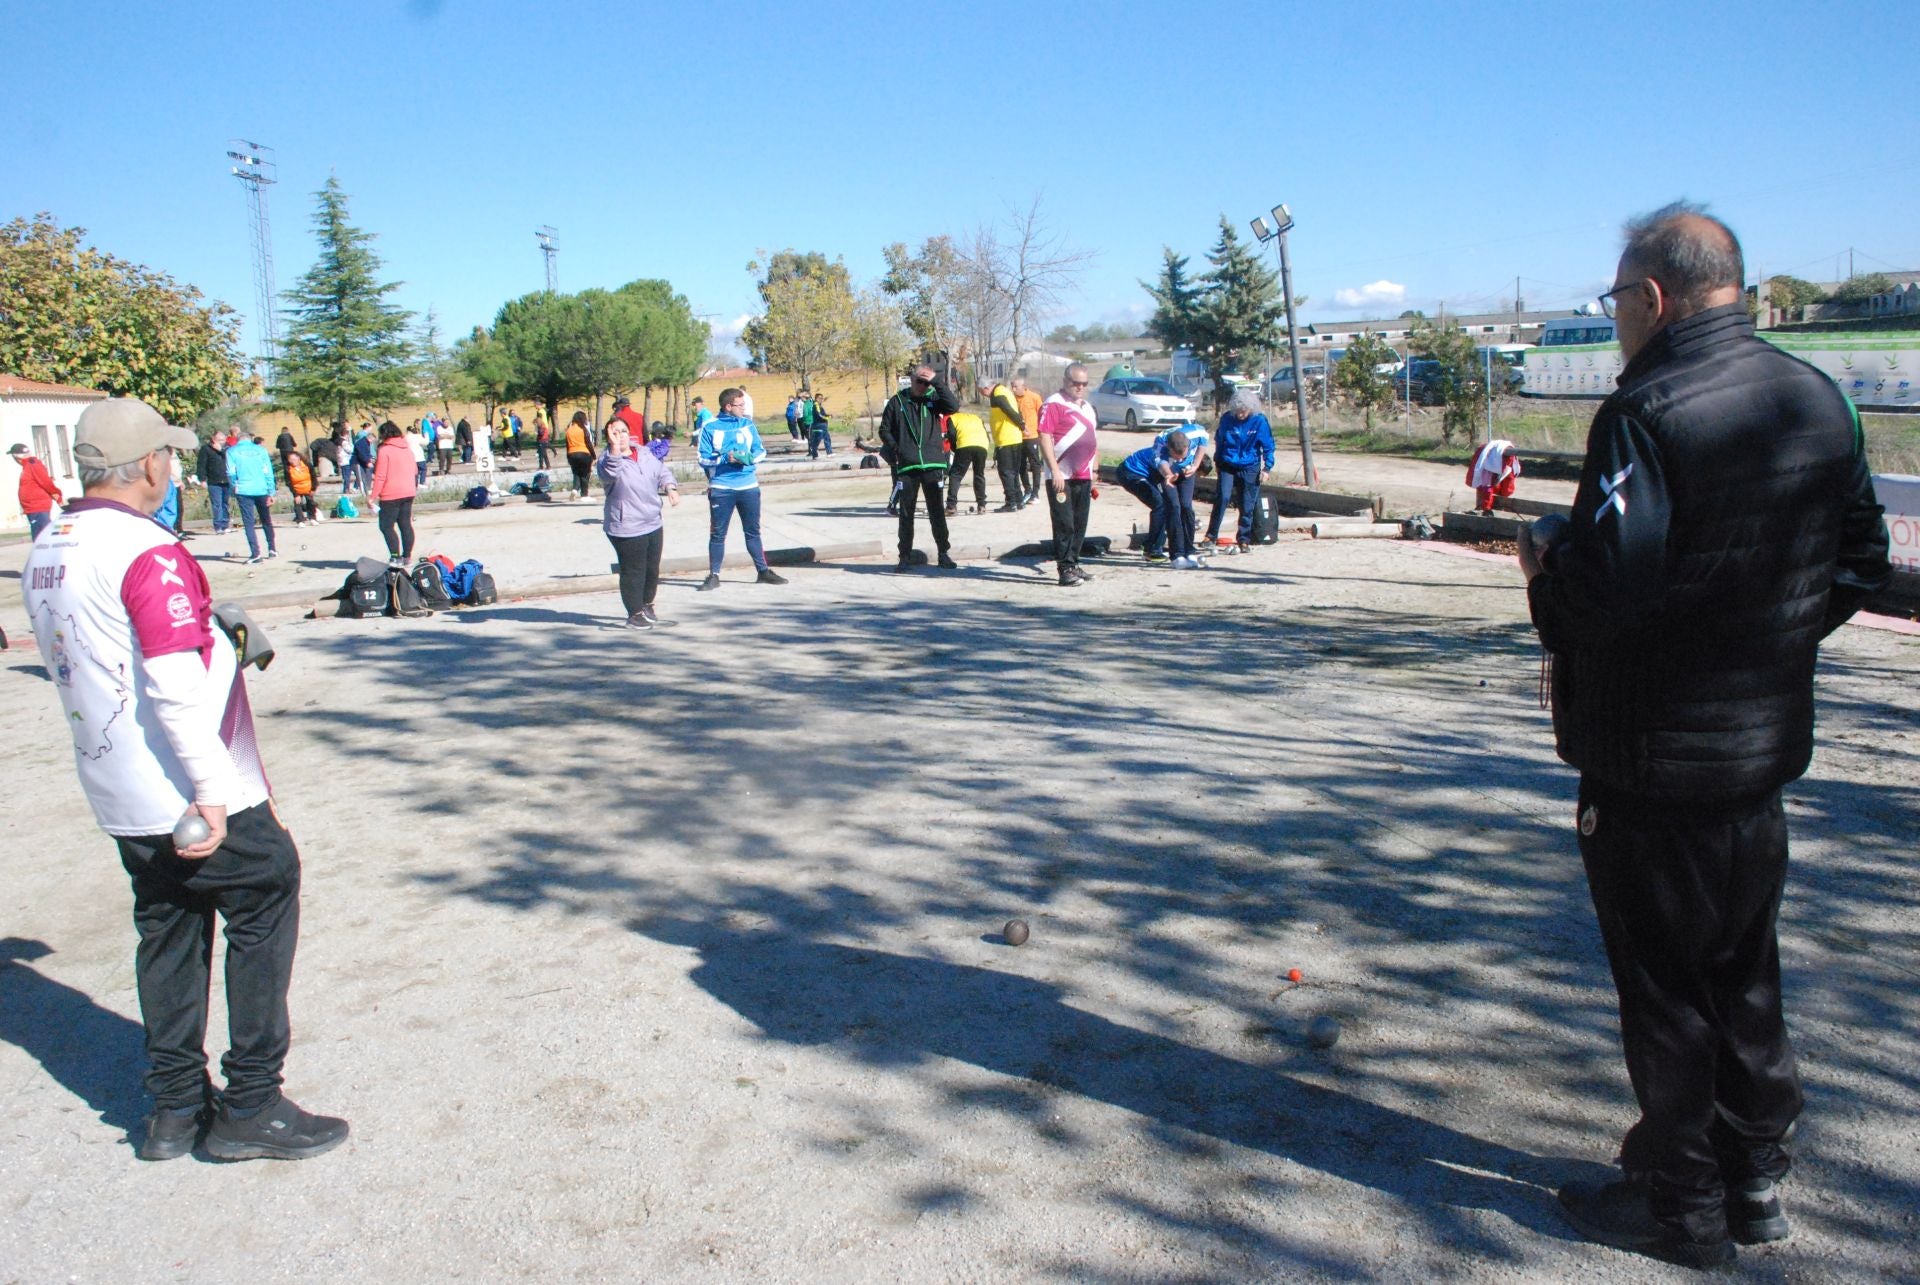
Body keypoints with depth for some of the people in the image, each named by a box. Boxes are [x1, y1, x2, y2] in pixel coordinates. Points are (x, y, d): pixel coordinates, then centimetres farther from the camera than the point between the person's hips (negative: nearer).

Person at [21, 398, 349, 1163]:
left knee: (168, 931, 17)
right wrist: (211, 792, -26)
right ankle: (251, 1107, 8)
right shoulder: (150, 554, -19)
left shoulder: (44, 556, 9)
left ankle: (175, 1108, 24)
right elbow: (176, 691, -26)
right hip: (197, 796, -8)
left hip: (117, 798, 8)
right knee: (266, 907, 4)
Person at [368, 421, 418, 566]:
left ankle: (396, 557, -7)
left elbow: (380, 476, -14)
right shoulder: (408, 450, 10)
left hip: (391, 495, -7)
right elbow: (413, 471, 16)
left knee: (386, 526, 0)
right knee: (406, 524, 11)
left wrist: (373, 495, -11)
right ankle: (407, 556, 12)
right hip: (408, 493, 7)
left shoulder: (385, 450, -11)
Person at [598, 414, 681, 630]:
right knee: (633, 572, -2)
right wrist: (615, 447, -44)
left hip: (653, 524, 7)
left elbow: (662, 471, 20)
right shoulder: (608, 459, -11)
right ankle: (635, 614, 9)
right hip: (626, 529, -7)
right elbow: (610, 473, -34)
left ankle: (646, 605, 37)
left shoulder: (645, 454, 8)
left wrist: (670, 487, 1)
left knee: (652, 570, 17)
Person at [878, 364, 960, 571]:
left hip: (933, 465, 0)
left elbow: (953, 406, -13)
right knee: (906, 514, 5)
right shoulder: (897, 401, 5)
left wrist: (937, 381, -15)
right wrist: (896, 450, -3)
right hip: (906, 468, 0)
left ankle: (944, 553, 14)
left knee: (937, 512, 5)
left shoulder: (934, 398, 6)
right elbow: (885, 430, 10)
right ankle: (905, 556, 12)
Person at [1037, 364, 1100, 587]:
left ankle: (1074, 564, 19)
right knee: (1064, 524, -8)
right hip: (1061, 477, -8)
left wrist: (1092, 472, 23)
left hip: (1083, 476, 8)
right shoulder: (1054, 404, -7)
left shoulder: (1087, 407, 19)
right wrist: (1055, 470, -21)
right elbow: (1044, 437, -15)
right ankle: (1066, 569, -6)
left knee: (1080, 524, 11)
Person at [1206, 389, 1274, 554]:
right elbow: (1219, 440, 11)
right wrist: (1217, 461, 16)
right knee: (1222, 498, -17)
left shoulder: (1259, 421, -9)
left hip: (1250, 469, 0)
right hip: (1227, 466, 0)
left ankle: (1244, 541, 14)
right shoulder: (1227, 419, -5)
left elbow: (1268, 446, 0)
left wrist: (1267, 468, -4)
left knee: (1247, 506, 3)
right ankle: (1211, 536, -10)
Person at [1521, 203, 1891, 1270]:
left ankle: (1680, 1205, 21)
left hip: (1652, 757, -8)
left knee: (1664, 986, 7)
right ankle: (1754, 1179, 33)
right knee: (1744, 974, 20)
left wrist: (1542, 574, -7)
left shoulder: (1647, 412, -20)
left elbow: (1603, 588, -27)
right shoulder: (1819, 401, 6)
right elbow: (1862, 563, 12)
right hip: (1768, 742, 8)